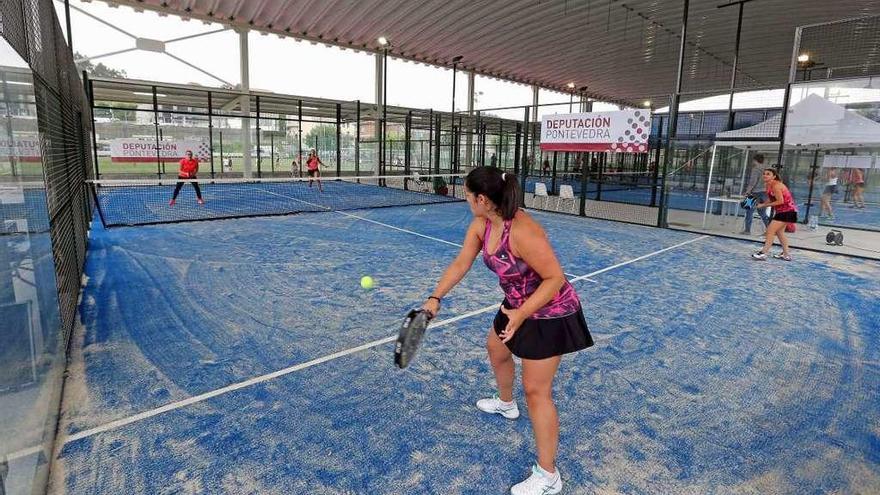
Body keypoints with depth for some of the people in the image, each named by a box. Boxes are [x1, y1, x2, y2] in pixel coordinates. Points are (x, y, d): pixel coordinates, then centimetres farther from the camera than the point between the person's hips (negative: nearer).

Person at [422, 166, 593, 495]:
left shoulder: (522, 231, -35)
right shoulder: (480, 225, -8)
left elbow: (555, 278, -29)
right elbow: (460, 264, -2)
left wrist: (521, 314, -37)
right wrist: (435, 298, -8)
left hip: (549, 313, -9)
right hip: (518, 306, 9)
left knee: (536, 390, -4)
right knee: (496, 349, 29)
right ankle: (506, 404, 60)